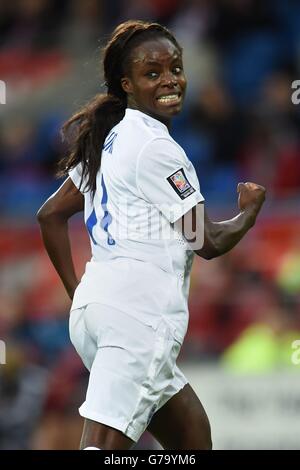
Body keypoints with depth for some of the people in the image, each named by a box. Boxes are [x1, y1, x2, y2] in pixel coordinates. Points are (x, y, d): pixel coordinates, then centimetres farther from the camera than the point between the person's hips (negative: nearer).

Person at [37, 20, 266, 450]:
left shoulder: (110, 139, 18)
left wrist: (77, 292, 21)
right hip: (139, 312, -10)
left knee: (193, 434, 17)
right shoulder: (155, 148, -8)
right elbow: (208, 241, -5)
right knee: (102, 445, -19)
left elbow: (51, 214, 23)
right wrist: (250, 211, 15)